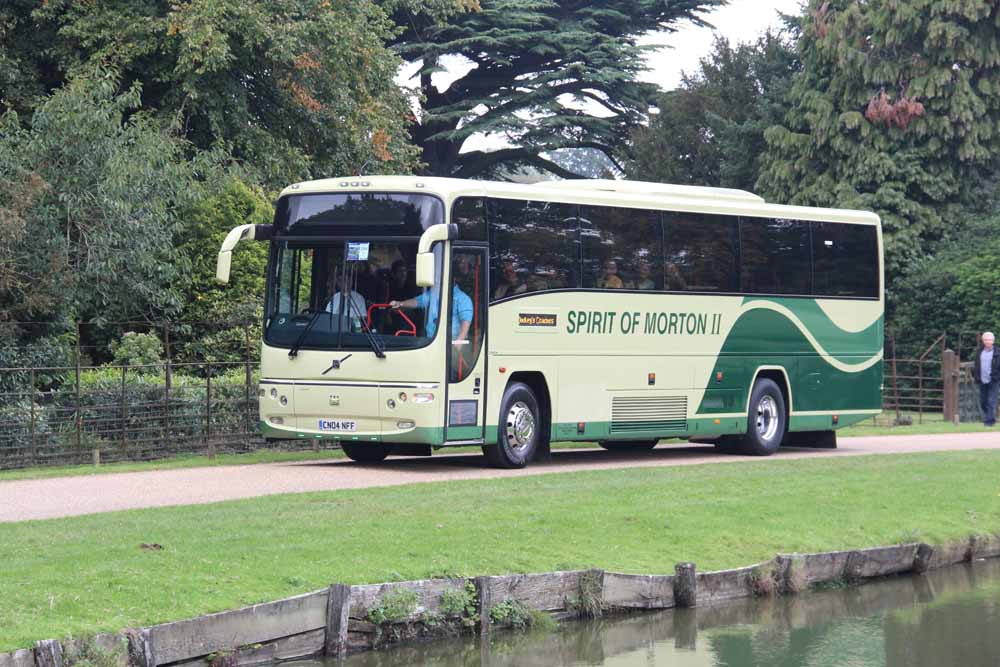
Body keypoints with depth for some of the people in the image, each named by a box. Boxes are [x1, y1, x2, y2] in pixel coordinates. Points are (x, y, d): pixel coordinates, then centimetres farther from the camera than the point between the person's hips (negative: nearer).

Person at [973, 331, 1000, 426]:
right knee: (983, 401, 10)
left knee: (991, 401, -8)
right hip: (982, 380, 4)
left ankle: (990, 420, -6)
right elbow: (975, 364, 13)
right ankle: (987, 417, 26)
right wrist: (974, 375, 6)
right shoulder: (979, 351, 8)